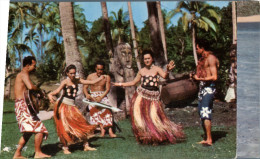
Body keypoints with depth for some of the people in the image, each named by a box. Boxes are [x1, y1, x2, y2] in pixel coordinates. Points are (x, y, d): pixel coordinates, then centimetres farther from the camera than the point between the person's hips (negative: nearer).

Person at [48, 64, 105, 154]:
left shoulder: (77, 81, 11)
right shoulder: (65, 82, -5)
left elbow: (92, 82, 14)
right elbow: (58, 90, -22)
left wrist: (101, 78, 8)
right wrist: (50, 95, -41)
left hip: (72, 106, 6)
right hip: (63, 105, -6)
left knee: (82, 125, 5)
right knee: (65, 127, -6)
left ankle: (86, 146, 15)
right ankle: (65, 148, 4)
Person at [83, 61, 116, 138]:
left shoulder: (107, 77, 1)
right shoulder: (90, 76, 0)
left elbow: (107, 89, -5)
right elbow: (85, 87, 1)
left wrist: (100, 97, -20)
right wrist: (87, 94, -21)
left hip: (103, 96, -1)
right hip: (93, 96, 1)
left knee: (107, 110, -18)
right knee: (95, 110, -19)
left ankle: (110, 131, -23)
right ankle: (102, 129, -23)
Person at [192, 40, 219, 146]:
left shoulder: (211, 58, -10)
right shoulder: (202, 59, 18)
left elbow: (214, 77, -17)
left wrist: (199, 78, -16)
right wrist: (195, 77, 8)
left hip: (209, 87, -10)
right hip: (202, 86, 10)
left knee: (205, 113, -16)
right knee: (201, 113, 9)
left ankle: (209, 139, -17)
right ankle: (205, 138, 15)